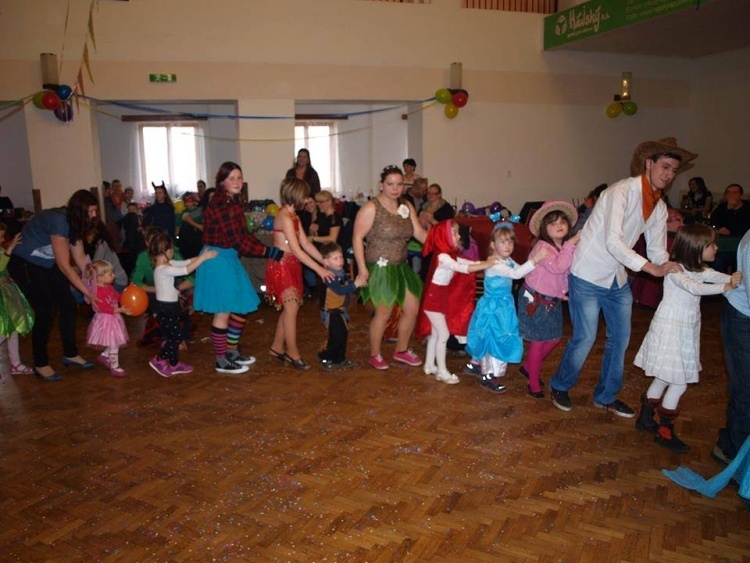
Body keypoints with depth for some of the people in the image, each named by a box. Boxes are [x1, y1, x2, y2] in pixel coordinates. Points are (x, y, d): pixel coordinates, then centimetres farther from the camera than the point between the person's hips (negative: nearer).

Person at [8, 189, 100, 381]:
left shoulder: (73, 222, -3)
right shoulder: (58, 221, -30)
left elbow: (80, 257, -1)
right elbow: (64, 264, -29)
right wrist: (88, 292, -27)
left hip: (47, 264, 9)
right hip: (25, 265, -9)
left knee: (68, 305, 4)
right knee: (46, 311, -10)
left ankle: (70, 354, 18)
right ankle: (40, 364, 5)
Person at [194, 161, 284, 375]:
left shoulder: (234, 202, 10)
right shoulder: (219, 205, -19)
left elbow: (242, 236, 12)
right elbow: (238, 240, -23)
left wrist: (269, 250, 3)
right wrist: (271, 252, -21)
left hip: (230, 259, 9)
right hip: (218, 260, -9)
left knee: (242, 308, 15)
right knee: (224, 312, 0)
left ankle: (232, 351, 30)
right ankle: (222, 361, 13)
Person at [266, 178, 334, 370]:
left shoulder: (293, 216, 13)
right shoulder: (285, 217, -17)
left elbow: (306, 244, 11)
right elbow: (296, 250, -21)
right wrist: (319, 269, -22)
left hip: (290, 266, 10)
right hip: (281, 266, -9)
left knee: (290, 308, 10)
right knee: (291, 307, -10)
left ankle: (277, 347, 20)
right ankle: (293, 353, -4)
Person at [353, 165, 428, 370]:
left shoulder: (406, 206, 7)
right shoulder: (371, 207, -13)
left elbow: (419, 233, 3)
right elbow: (357, 238, -15)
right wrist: (362, 268, -20)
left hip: (401, 267, 7)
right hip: (380, 268, -7)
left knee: (412, 308, 10)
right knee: (383, 312, 0)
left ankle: (401, 350, 30)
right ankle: (375, 355, 21)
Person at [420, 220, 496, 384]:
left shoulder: (450, 256, 9)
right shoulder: (442, 256, -22)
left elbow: (468, 263, 5)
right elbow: (463, 269, -30)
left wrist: (486, 261, -9)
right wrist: (486, 265, -29)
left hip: (439, 296, 10)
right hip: (433, 297, -10)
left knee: (436, 333, 15)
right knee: (444, 334, -4)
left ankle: (430, 366, 26)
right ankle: (442, 371, 5)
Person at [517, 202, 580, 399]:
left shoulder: (566, 247, 4)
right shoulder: (543, 247, -22)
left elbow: (571, 271, 6)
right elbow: (558, 266, -38)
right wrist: (571, 243, -39)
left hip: (553, 301, 8)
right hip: (535, 299, -8)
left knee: (554, 339, 15)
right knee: (538, 341, 0)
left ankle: (528, 367, 36)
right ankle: (534, 384, 15)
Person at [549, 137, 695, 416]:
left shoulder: (659, 207, 4)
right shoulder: (622, 191, -21)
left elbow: (657, 251, 5)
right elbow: (613, 242, -30)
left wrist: (671, 268, -16)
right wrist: (652, 268, -33)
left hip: (618, 278, 8)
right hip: (589, 274, -8)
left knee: (620, 338, 12)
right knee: (585, 338, -3)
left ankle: (606, 396, 30)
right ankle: (560, 387, 22)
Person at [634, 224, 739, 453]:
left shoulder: (701, 270, 7)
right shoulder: (675, 270, -18)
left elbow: (717, 276, -10)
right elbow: (694, 288, -32)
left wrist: (733, 278, -30)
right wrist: (725, 287, -40)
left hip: (686, 331, 9)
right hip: (670, 330, -9)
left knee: (663, 378, 16)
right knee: (679, 383, -3)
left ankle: (645, 418, 30)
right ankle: (665, 432, 10)